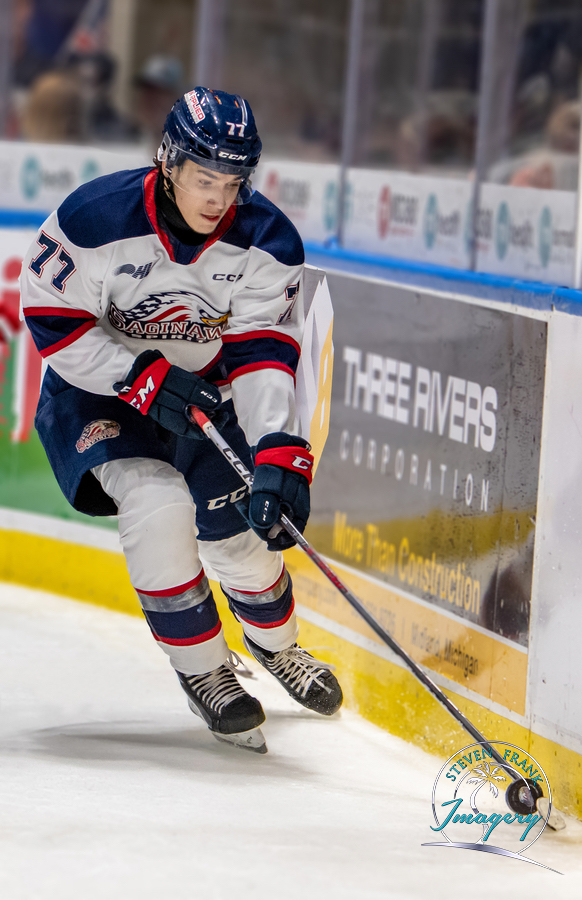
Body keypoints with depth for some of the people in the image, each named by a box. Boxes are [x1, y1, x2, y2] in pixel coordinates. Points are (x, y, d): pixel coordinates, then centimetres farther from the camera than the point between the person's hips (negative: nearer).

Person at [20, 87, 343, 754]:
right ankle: (202, 671, -5)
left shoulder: (266, 241, -19)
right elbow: (52, 321, -19)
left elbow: (264, 355, -23)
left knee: (241, 525, -1)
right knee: (157, 504, -25)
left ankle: (275, 644, 33)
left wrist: (279, 454, -36)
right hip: (98, 387, -3)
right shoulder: (96, 218, -28)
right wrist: (141, 378, -29)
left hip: (202, 387, 3)